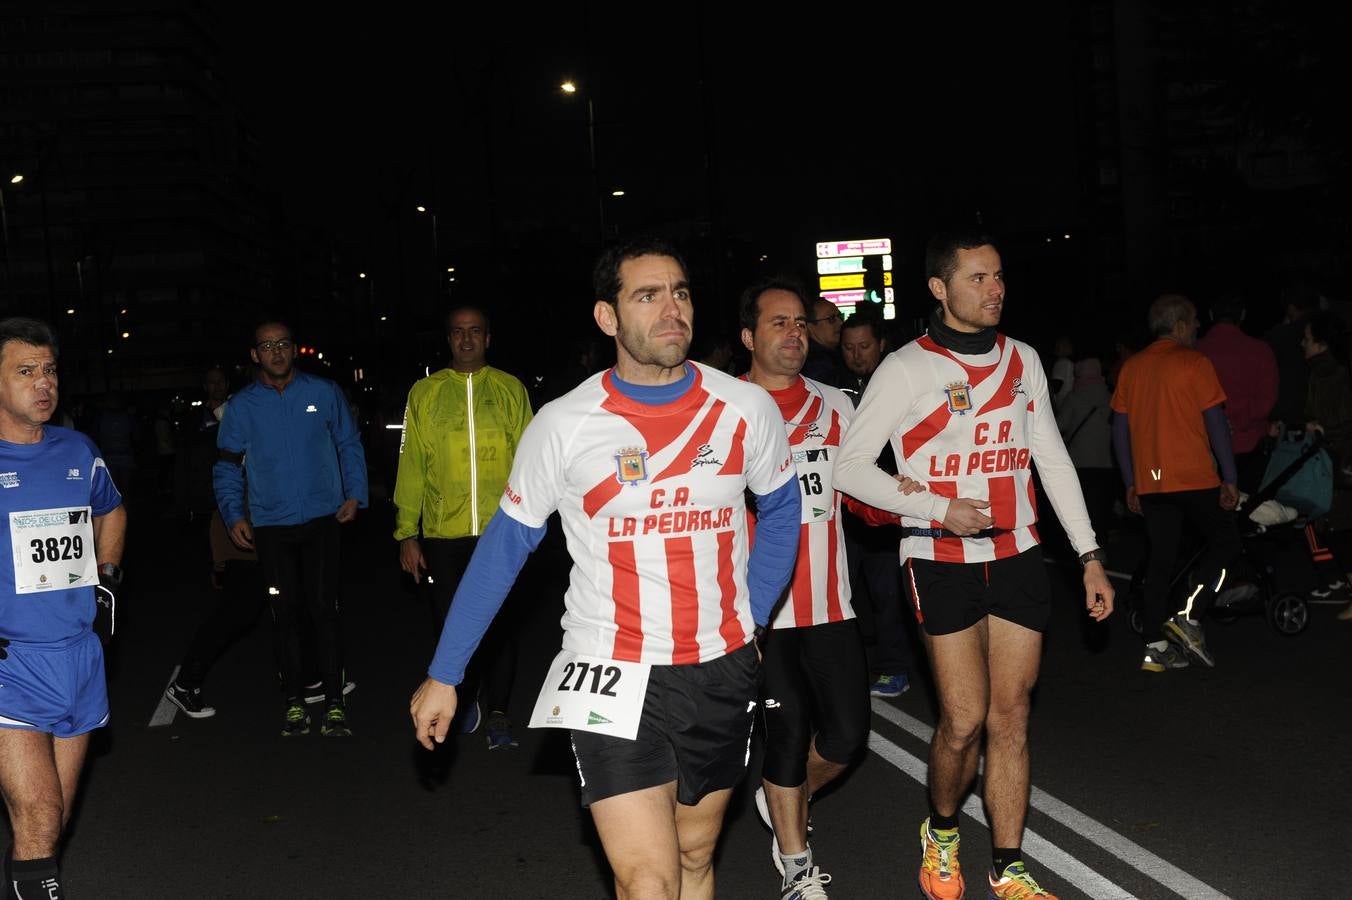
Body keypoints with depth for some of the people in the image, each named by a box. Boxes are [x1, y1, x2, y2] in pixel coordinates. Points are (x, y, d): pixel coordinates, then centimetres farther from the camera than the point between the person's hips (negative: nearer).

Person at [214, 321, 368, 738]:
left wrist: (354, 494, -1)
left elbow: (349, 446, 10)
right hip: (270, 526, 2)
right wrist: (234, 516, -2)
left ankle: (334, 703, 1)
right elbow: (227, 468, 10)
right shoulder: (241, 406, 6)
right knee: (286, 613, 5)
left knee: (323, 607, -6)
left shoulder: (324, 393, 3)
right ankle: (294, 702, 16)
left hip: (322, 519, -1)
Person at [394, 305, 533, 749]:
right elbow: (411, 464, 5)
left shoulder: (511, 390, 6)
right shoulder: (425, 392, 7)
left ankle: (497, 713, 17)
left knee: (499, 625, 3)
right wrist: (406, 533, 0)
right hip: (444, 533, 1)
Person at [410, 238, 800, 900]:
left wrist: (753, 616, 7)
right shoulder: (563, 425, -10)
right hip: (612, 676, -3)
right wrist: (443, 675, 1)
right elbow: (504, 546, -1)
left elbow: (781, 506, 14)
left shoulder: (746, 409, -4)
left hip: (722, 670, 3)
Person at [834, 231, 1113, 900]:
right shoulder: (907, 368, -7)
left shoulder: (1022, 360, 9)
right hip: (943, 562, -4)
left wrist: (1090, 556, 9)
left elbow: (1052, 460, 13)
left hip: (1018, 557, 4)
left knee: (1010, 718, 6)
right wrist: (941, 509, -16)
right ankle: (940, 832, 25)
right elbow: (850, 464, -8)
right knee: (964, 721, -4)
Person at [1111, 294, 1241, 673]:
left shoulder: (1132, 367, 10)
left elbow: (1120, 428, 11)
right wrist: (1229, 479, -3)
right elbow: (1216, 424, -8)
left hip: (1150, 482, 5)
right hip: (1194, 478, -5)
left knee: (1160, 559, 9)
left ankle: (1155, 647, 7)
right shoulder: (1194, 363, -6)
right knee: (1225, 539, 11)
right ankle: (1189, 615, -4)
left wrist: (1130, 483, 16)